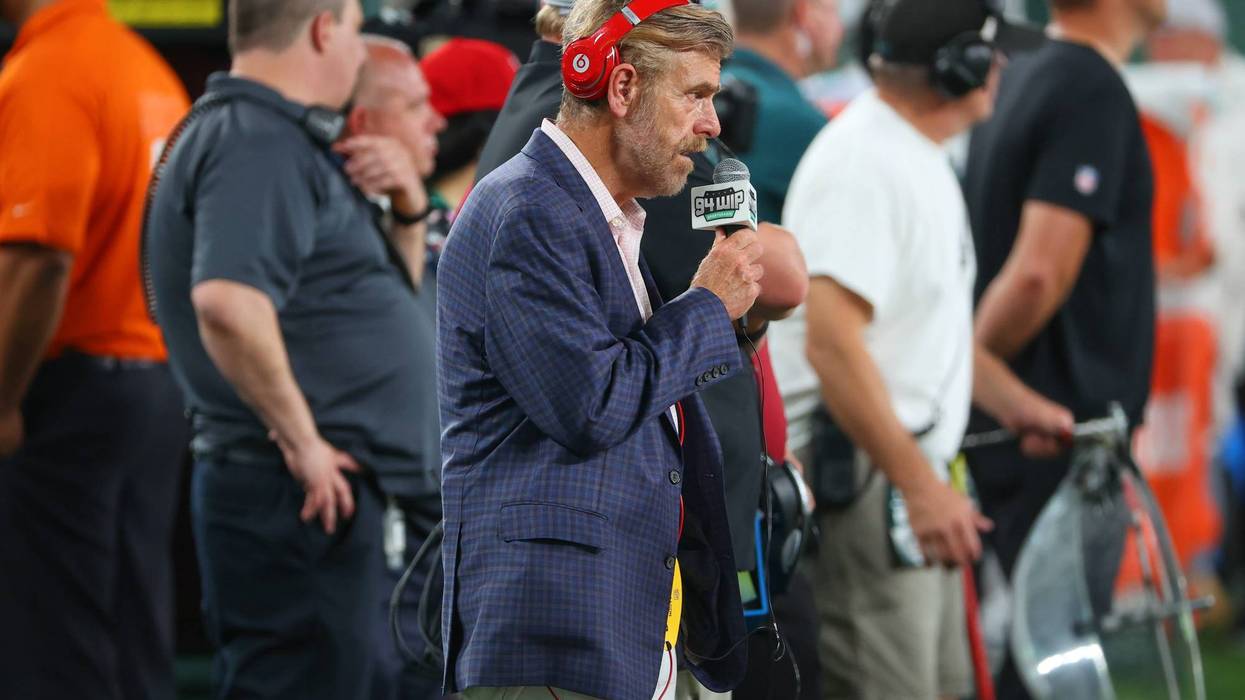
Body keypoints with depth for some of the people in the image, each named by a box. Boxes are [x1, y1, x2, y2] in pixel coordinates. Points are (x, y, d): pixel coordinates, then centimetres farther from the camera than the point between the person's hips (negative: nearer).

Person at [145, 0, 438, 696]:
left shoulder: (284, 140, 20)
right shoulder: (256, 144, -14)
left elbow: (391, 293, 30)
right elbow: (227, 301, -32)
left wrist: (405, 210, 10)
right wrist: (301, 442, -23)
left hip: (326, 486, 11)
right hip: (306, 495, -11)